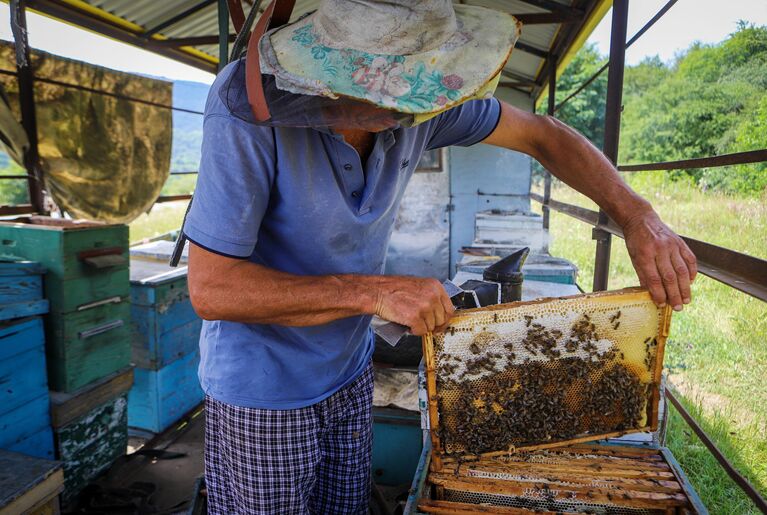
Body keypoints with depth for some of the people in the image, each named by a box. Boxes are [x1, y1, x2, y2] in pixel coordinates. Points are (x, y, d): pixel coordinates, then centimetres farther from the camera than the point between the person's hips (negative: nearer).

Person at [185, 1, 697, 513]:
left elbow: (540, 133, -3)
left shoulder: (415, 93, -14)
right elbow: (210, 288, -28)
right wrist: (376, 292, -33)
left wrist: (637, 214, -17)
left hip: (349, 370, 5)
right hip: (264, 388, -4)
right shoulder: (247, 106, -28)